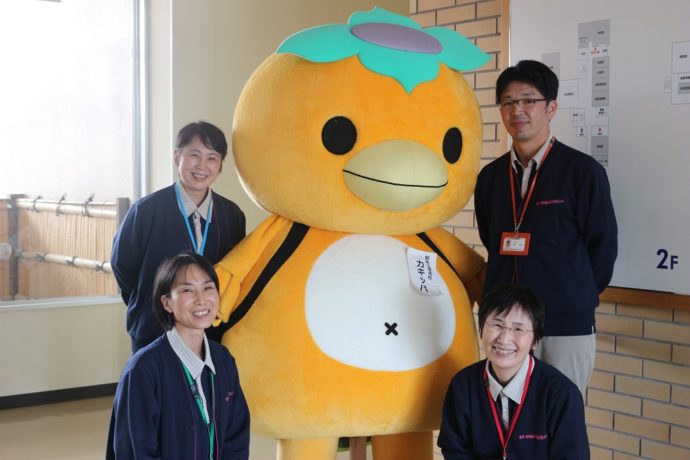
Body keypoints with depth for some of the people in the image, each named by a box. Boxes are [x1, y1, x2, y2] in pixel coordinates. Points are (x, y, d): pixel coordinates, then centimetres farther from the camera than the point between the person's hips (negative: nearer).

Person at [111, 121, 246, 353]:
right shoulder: (146, 210, -8)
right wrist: (147, 307, 10)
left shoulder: (232, 215, 1)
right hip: (153, 336, -2)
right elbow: (122, 266, 5)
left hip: (213, 339, 3)